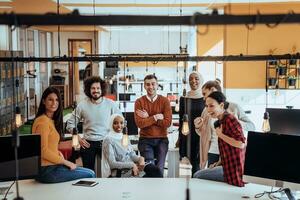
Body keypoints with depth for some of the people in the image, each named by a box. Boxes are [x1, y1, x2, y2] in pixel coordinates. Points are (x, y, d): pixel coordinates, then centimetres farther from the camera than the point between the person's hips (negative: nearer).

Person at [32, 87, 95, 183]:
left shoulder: (51, 120, 16)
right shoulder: (43, 121, -14)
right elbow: (43, 151, -19)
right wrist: (65, 162, -11)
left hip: (52, 165, 9)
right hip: (47, 170, -9)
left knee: (90, 172, 7)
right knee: (89, 175, -8)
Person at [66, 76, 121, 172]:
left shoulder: (110, 104, -3)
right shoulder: (82, 105, -3)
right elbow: (70, 124, 5)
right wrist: (78, 139, -2)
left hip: (106, 142, 0)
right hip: (88, 144, 1)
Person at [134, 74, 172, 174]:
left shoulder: (164, 101, 2)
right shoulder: (139, 102, 1)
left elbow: (167, 122, -9)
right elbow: (139, 123, -11)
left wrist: (148, 118, -9)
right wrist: (156, 117, -12)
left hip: (161, 140, 1)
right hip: (145, 140, -1)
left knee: (159, 169, -3)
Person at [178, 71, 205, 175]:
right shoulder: (184, 99, 6)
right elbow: (181, 119, 9)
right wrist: (180, 138, 8)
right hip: (188, 135, 1)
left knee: (198, 163, -3)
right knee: (194, 163, 3)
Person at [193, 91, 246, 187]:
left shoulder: (230, 119, -18)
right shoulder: (221, 121, 9)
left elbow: (241, 144, -28)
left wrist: (220, 135, -20)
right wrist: (220, 162, 9)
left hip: (234, 170, -9)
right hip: (228, 166, 9)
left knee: (197, 176, -1)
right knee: (197, 174, 23)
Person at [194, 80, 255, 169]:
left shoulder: (234, 107, -2)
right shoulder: (207, 111, 8)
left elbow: (252, 127, -2)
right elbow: (204, 134, 18)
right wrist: (198, 127, -2)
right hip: (214, 154, 3)